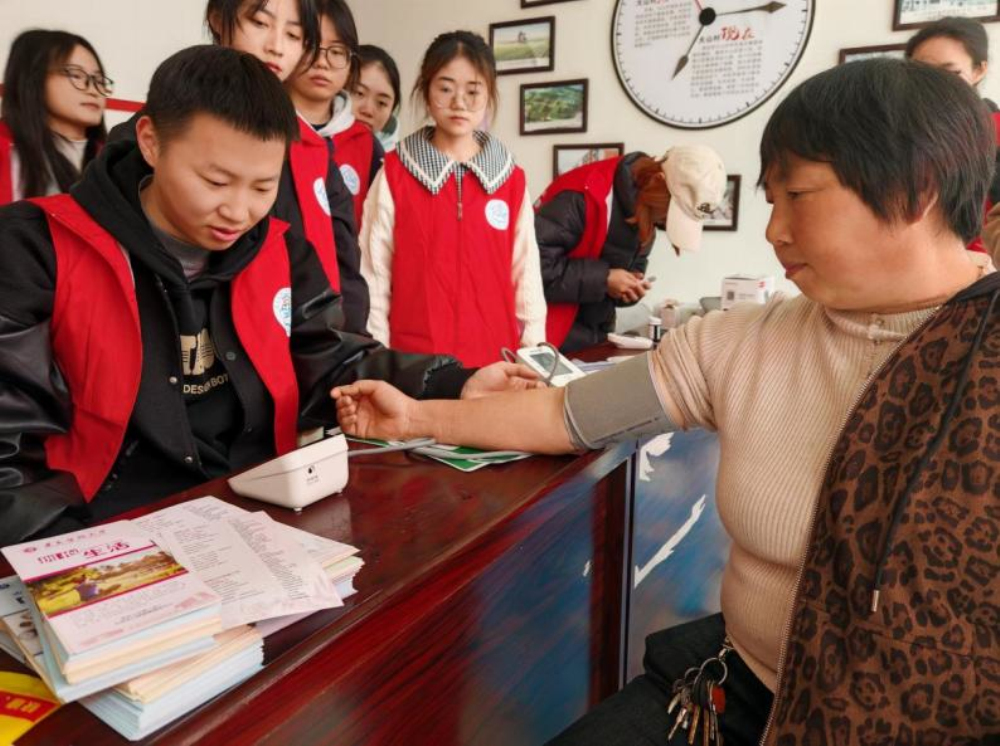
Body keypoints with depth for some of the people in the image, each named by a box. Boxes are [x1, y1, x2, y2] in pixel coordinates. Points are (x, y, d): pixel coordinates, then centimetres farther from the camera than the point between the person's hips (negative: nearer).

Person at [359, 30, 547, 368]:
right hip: (415, 357, -2)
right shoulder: (394, 175, -1)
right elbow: (374, 273, 0)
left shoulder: (512, 179, 5)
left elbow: (526, 274, 6)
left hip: (495, 356, 2)